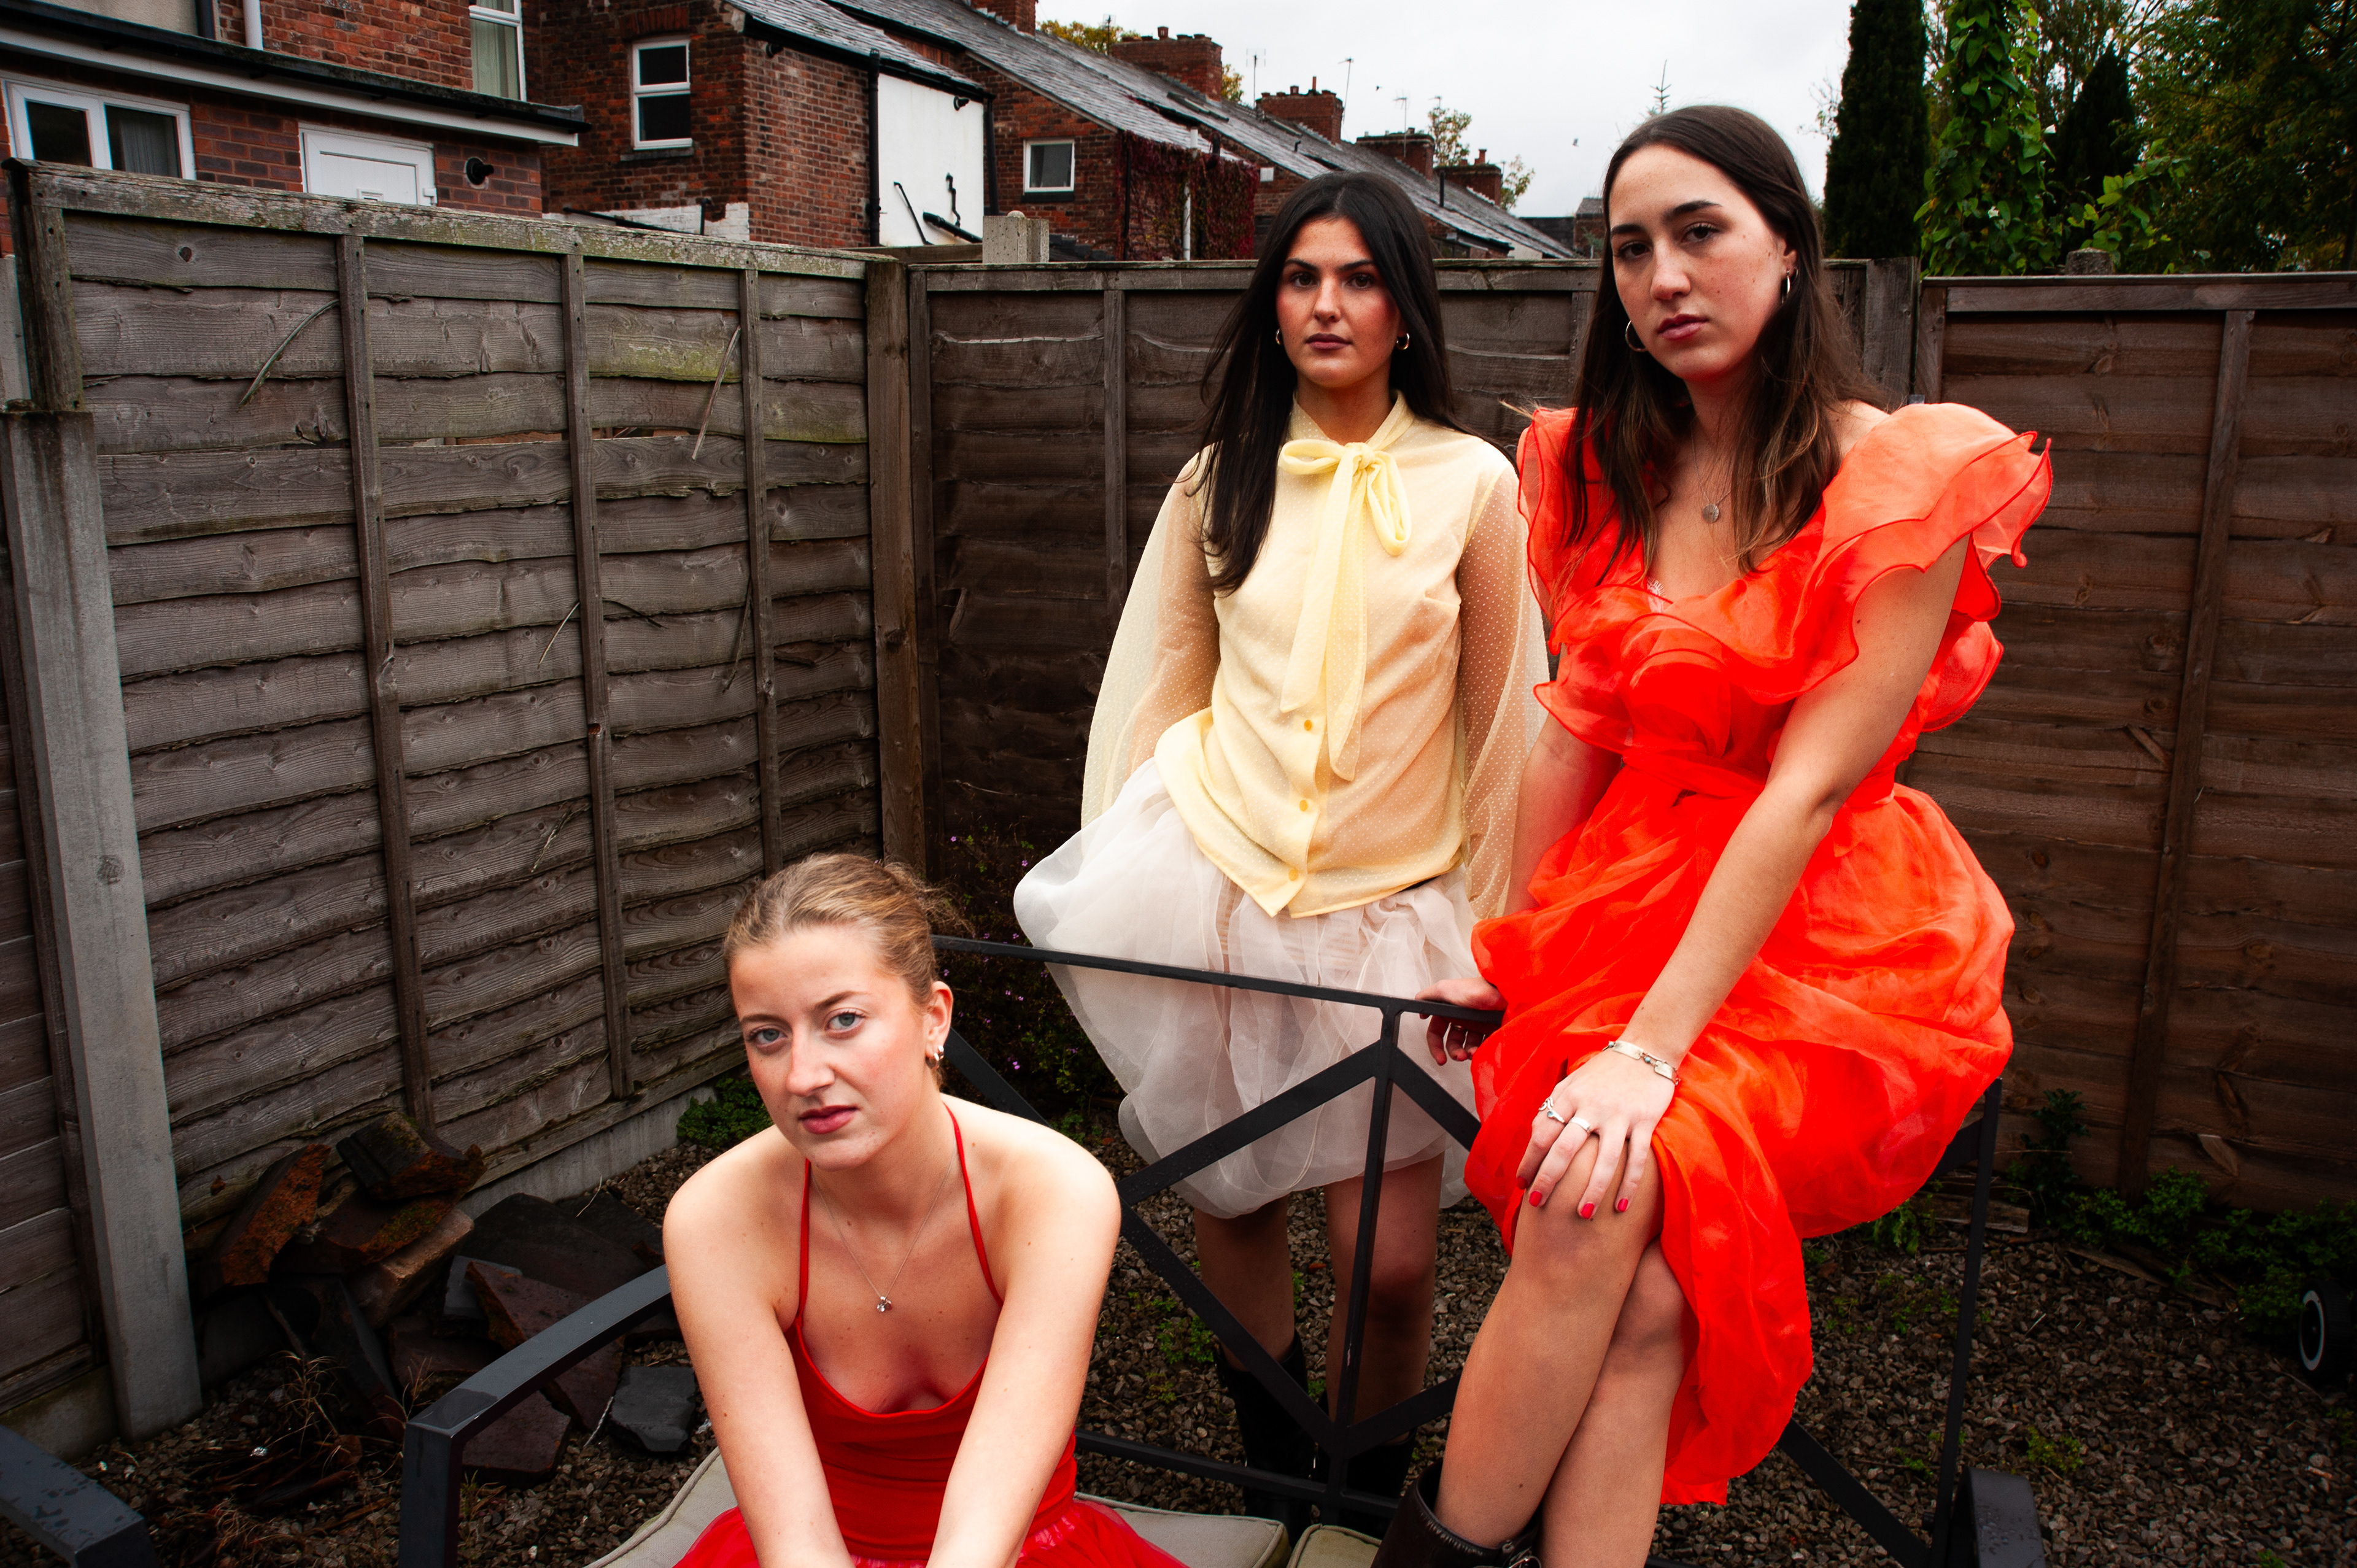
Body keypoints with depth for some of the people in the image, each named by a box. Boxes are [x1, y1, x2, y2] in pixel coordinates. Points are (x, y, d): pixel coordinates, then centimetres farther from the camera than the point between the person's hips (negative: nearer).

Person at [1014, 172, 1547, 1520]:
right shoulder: (1221, 483, 6)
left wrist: (1489, 929, 4)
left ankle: (1371, 1501, 27)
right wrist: (1116, 880, 10)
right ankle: (1276, 1474, 36)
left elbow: (1503, 724, 2)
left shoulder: (1473, 483, -1)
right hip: (1212, 872, 2)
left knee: (1391, 1259, -3)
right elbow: (1158, 691, 11)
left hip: (1391, 902, -2)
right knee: (1230, 1202, 11)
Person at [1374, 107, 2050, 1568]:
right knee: (1638, 1295, -19)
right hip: (1632, 896, 4)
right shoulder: (1608, 473, 8)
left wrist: (1652, 1047, -23)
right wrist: (1514, 956, 7)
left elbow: (1809, 787, -18)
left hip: (1829, 941, -4)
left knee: (1606, 1200, -27)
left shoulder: (1901, 477, -9)